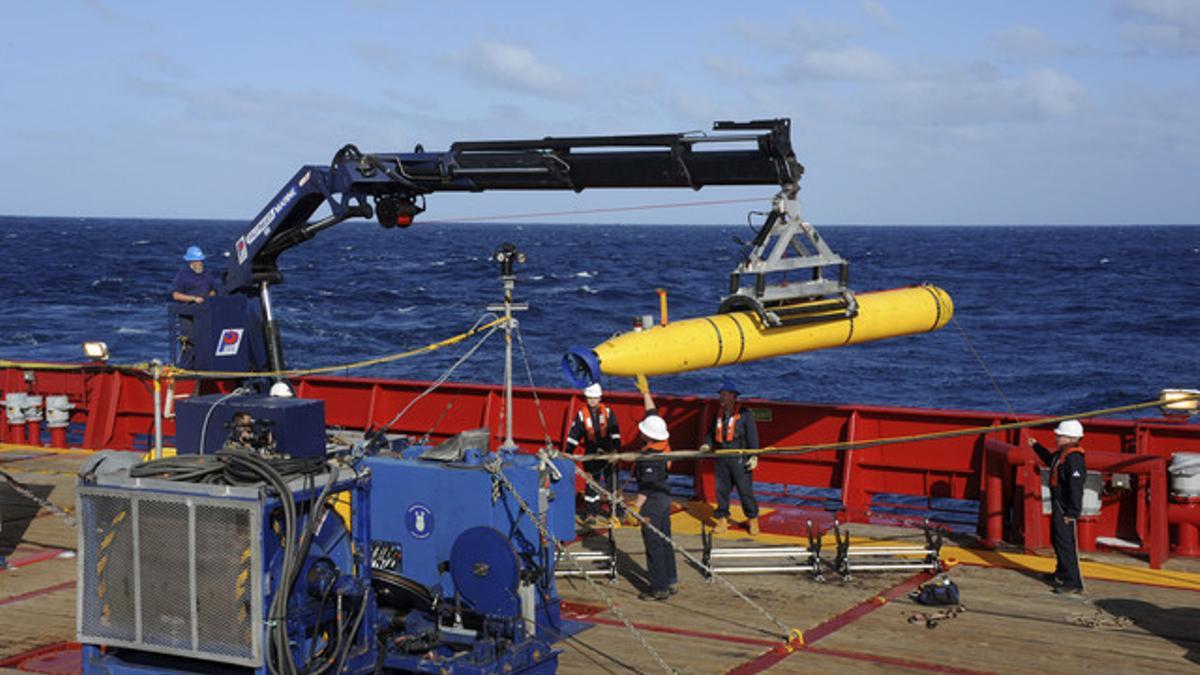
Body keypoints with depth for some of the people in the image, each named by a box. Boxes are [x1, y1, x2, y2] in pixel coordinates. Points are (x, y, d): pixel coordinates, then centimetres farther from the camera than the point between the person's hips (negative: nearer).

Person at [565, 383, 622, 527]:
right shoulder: (582, 415, 0)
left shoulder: (608, 412, -1)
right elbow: (574, 435, 3)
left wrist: (617, 448, -7)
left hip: (607, 452, 0)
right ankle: (590, 513, 9)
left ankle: (615, 510, 17)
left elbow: (615, 432, 0)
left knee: (612, 482, 5)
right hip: (591, 454, 0)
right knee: (591, 484, 1)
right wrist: (568, 452, -1)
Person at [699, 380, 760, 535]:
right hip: (721, 460, 5)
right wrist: (707, 444, -3)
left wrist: (754, 457, -14)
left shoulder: (744, 415, -5)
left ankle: (753, 520, 11)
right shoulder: (719, 415, 13)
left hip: (739, 460, -5)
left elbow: (752, 436, -7)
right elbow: (713, 434, 18)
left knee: (745, 490, -1)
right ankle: (722, 520, 16)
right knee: (722, 489, 8)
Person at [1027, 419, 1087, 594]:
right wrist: (1036, 447, 37)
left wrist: (1072, 513, -26)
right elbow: (1050, 460, 36)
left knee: (1066, 543, -10)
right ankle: (1062, 574, 39)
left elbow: (1076, 487, -26)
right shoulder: (1062, 454, 10)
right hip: (1058, 505, 11)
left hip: (1065, 508, -11)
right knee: (1057, 540, 23)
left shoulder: (1074, 458, -22)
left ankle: (1073, 582, -9)